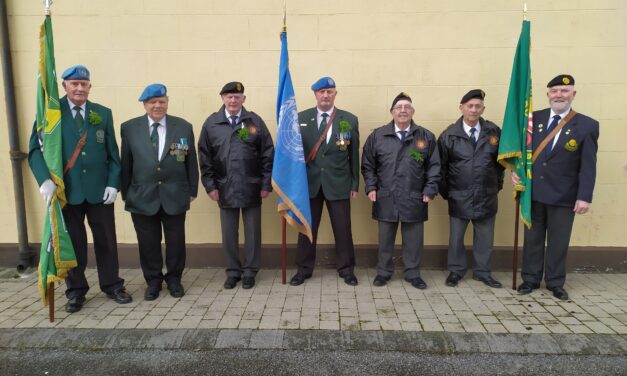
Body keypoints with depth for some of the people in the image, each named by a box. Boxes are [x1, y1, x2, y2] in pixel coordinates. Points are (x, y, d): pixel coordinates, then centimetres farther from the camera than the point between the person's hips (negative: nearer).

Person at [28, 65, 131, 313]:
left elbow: (112, 153, 6)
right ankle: (76, 291, 24)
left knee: (106, 240, 9)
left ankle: (112, 285, 23)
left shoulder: (103, 113, 6)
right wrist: (45, 179, -19)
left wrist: (113, 183, -4)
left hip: (99, 189, 1)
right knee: (72, 243, 9)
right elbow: (35, 149, -3)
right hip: (66, 190, -1)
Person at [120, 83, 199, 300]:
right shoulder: (129, 128, 2)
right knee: (148, 242, 10)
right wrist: (125, 193, 3)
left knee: (175, 240, 10)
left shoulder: (184, 127, 1)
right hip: (142, 196, 0)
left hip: (175, 195, 0)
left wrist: (192, 190, 3)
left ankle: (174, 279, 29)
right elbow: (126, 163, 4)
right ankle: (153, 281, 28)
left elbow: (191, 161, 4)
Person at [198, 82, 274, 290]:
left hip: (251, 187, -1)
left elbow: (268, 155, -1)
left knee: (252, 231, 8)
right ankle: (233, 271, 25)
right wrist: (210, 185, -2)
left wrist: (266, 184, -5)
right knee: (229, 233, 10)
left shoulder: (255, 121, 0)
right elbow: (205, 157, 4)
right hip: (225, 188, 1)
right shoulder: (211, 123, 3)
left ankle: (250, 271, 23)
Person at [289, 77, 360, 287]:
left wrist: (355, 184, 2)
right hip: (309, 182, 1)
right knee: (307, 228, 10)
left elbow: (354, 155, 3)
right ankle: (304, 269, 24)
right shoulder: (301, 118, 3)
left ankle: (346, 269, 24)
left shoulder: (349, 120, 2)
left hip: (338, 184, 0)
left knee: (343, 229, 7)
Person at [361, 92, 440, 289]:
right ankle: (384, 272, 27)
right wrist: (371, 188, -3)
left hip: (414, 199, 0)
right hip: (386, 199, 0)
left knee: (413, 240, 9)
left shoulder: (426, 137, 3)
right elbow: (368, 165, 6)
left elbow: (433, 167, 4)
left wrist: (430, 190, -4)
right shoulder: (377, 135, 3)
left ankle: (413, 274, 25)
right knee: (385, 240, 11)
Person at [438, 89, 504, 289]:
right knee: (456, 236, 9)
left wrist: (498, 184, 8)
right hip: (459, 196, -1)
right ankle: (456, 271, 25)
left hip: (487, 196, 2)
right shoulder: (449, 135, -4)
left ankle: (482, 272, 27)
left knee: (485, 237, 11)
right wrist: (444, 190, 2)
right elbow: (441, 165, 1)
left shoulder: (494, 132, 0)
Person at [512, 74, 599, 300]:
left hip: (564, 196, -2)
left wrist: (584, 197, -12)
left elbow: (588, 166, -6)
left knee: (558, 241, 8)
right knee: (532, 238, 11)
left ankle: (555, 283, 24)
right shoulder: (534, 119, 4)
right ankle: (530, 279, 24)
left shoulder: (587, 125, -3)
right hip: (533, 192, 2)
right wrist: (515, 170, -9)